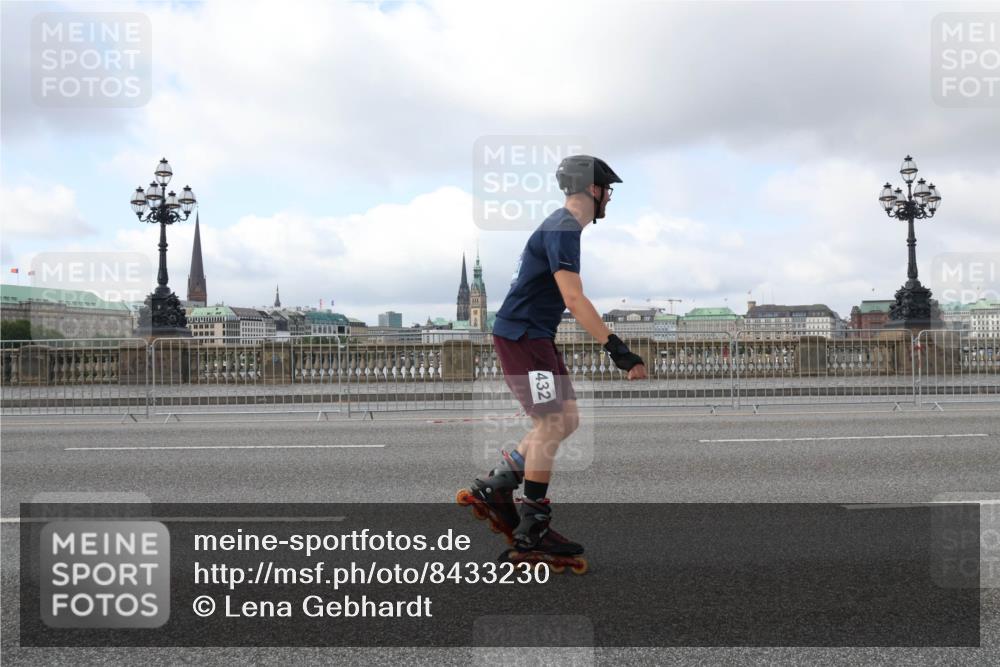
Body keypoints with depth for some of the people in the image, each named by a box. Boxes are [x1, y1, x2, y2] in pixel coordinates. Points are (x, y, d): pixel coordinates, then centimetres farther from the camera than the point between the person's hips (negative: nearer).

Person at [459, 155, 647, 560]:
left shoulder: (563, 226, 16)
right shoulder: (563, 229, -17)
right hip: (520, 335, -10)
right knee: (551, 424, -8)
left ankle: (493, 488, 16)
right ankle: (532, 529, 1)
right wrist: (616, 348, -30)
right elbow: (574, 299, -26)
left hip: (536, 336, 10)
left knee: (567, 420, 9)